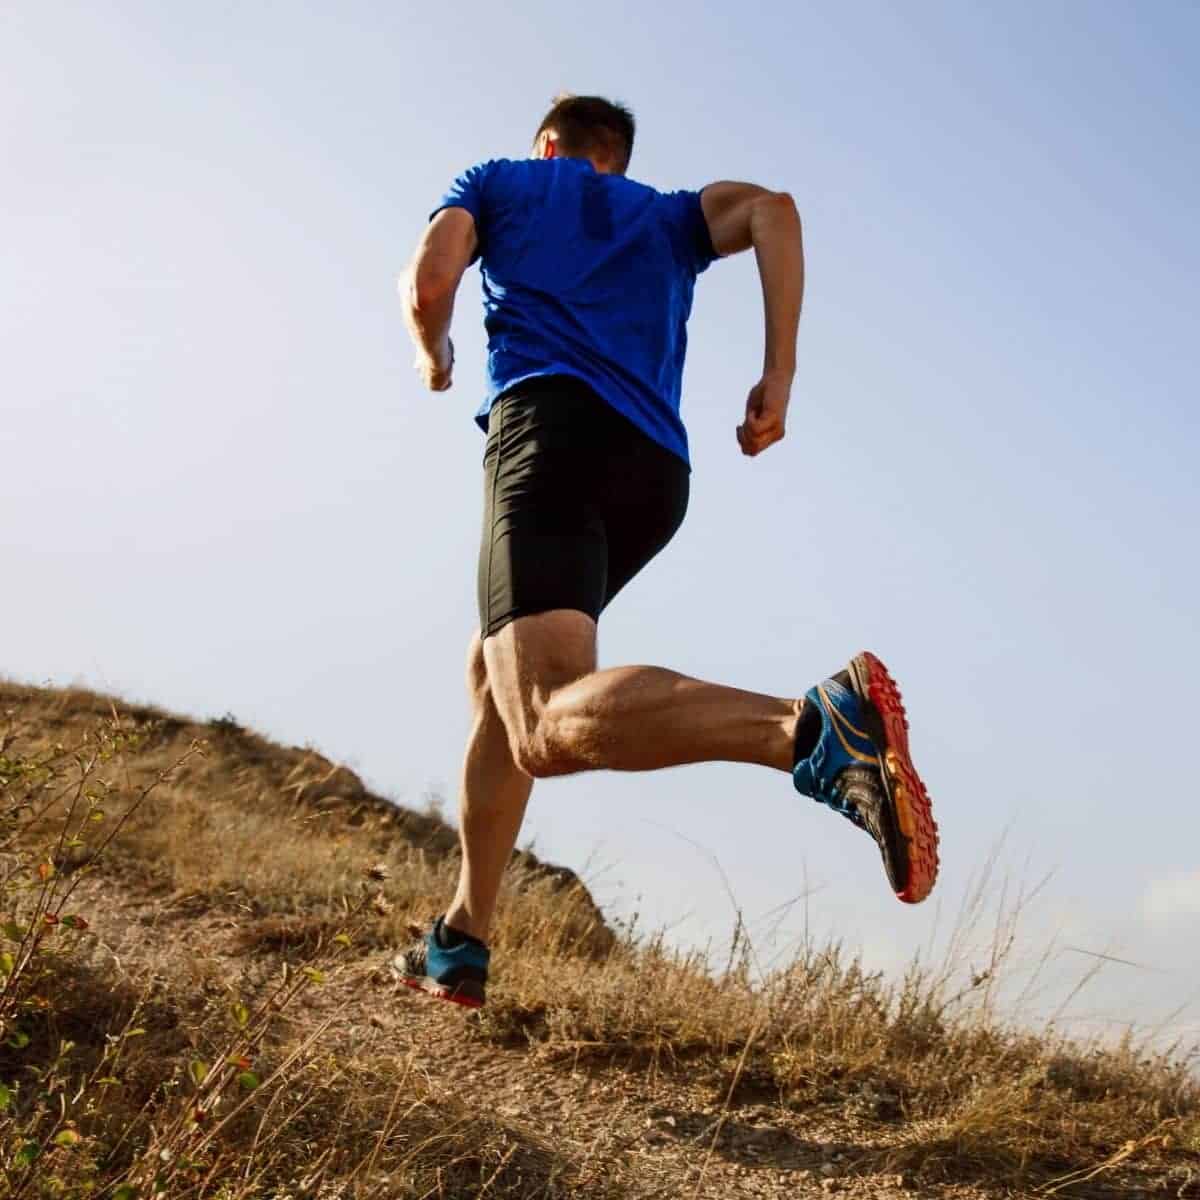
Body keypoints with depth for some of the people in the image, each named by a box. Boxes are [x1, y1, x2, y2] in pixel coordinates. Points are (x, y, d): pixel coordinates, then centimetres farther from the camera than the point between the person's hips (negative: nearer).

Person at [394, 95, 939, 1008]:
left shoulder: (497, 182, 24)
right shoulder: (669, 216, 30)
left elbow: (429, 285, 7)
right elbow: (772, 208, 10)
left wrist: (434, 357, 30)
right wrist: (779, 373, 4)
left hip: (548, 426, -6)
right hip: (656, 470, 6)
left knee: (550, 724, -26)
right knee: (496, 677, 23)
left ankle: (815, 729, -51)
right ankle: (462, 943, 22)